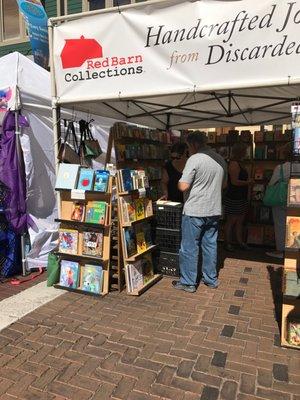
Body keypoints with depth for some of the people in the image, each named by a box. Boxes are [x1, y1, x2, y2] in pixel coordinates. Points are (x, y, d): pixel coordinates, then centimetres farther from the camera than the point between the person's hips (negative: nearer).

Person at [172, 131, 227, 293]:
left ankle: (188, 282, 13)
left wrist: (179, 182, 1)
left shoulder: (195, 159, -15)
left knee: (189, 248, 4)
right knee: (210, 245, 15)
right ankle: (211, 279, 26)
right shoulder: (220, 159, 9)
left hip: (194, 212, -7)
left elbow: (183, 186, -20)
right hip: (214, 211, 7)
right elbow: (223, 183, 21)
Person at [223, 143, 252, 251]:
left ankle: (240, 242, 22)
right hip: (233, 198, -10)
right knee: (231, 221, 0)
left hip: (241, 198, 10)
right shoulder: (234, 164, -16)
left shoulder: (238, 163, 16)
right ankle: (228, 243, 9)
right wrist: (248, 182, -11)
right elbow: (234, 181, -22)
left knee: (240, 221, 14)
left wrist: (247, 181, 12)